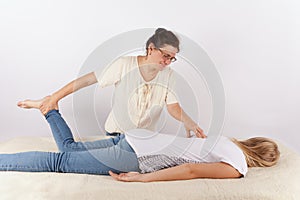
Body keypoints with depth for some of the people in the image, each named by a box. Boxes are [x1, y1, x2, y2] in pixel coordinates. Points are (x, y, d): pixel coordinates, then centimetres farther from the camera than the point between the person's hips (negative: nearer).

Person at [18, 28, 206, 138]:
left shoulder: (168, 75, -7)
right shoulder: (125, 65, -18)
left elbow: (173, 107, -12)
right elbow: (87, 80, -16)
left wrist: (187, 120, -34)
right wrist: (54, 98, -15)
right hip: (117, 132, -3)